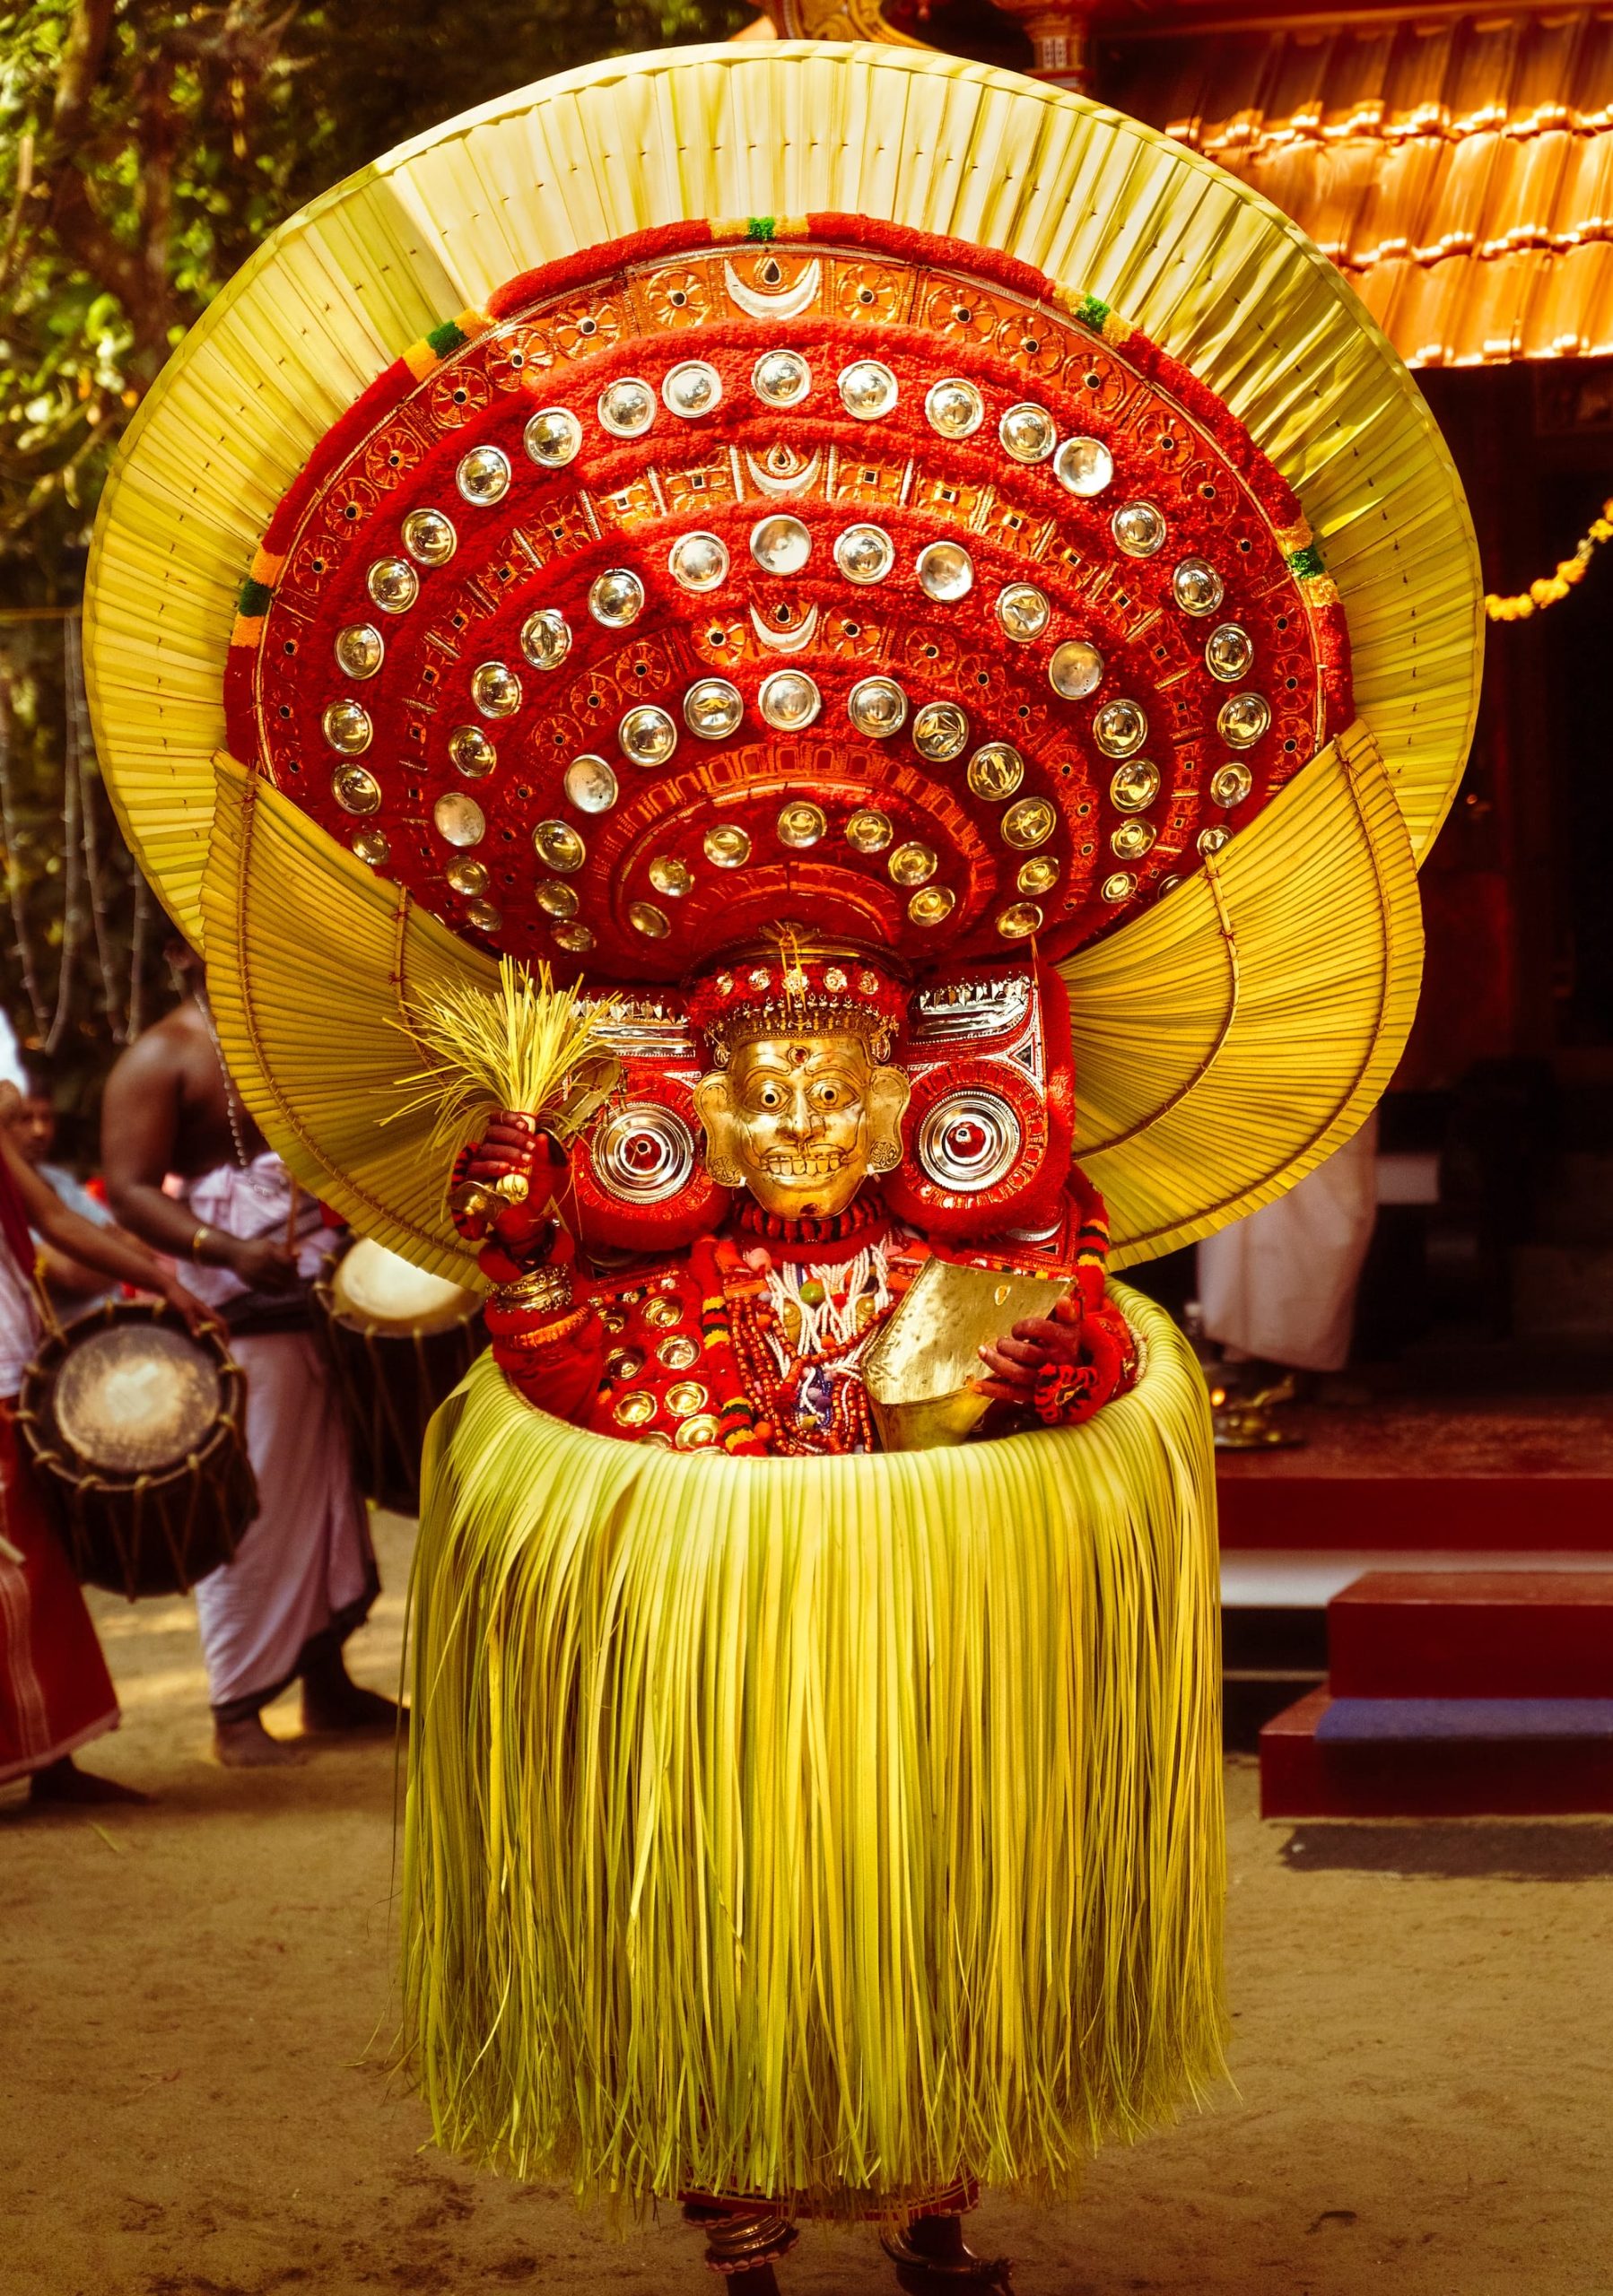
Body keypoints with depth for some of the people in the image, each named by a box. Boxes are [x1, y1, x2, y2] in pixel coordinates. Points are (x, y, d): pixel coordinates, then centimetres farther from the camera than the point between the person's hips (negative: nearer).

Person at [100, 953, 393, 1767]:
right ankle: (237, 1712, 0)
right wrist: (228, 1251, -27)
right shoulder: (161, 1058, -5)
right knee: (252, 1505, -7)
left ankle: (326, 1680, 23)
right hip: (244, 1315, -7)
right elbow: (130, 1190, -13)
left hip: (332, 1299, 7)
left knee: (333, 1486, 12)